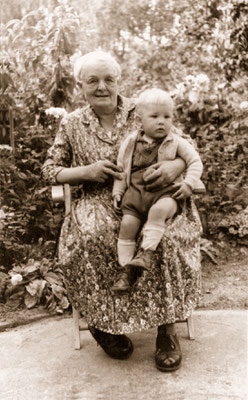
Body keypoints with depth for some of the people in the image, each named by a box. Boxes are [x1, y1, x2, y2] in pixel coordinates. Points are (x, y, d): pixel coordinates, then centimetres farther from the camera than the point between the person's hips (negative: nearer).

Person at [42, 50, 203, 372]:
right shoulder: (71, 124, 9)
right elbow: (50, 170, 10)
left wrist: (177, 165, -19)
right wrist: (86, 171, -9)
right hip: (98, 203, 0)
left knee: (166, 236, -32)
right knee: (91, 238, -34)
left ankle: (167, 327, -14)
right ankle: (103, 322, -11)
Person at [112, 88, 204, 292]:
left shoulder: (176, 143, 6)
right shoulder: (131, 143, 11)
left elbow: (195, 162, 7)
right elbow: (121, 169, 19)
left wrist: (189, 183, -8)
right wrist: (118, 191, 10)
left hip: (166, 192, -2)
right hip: (136, 193, 3)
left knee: (158, 210, -36)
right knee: (127, 224, -18)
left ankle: (146, 253, -31)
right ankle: (127, 269, -10)